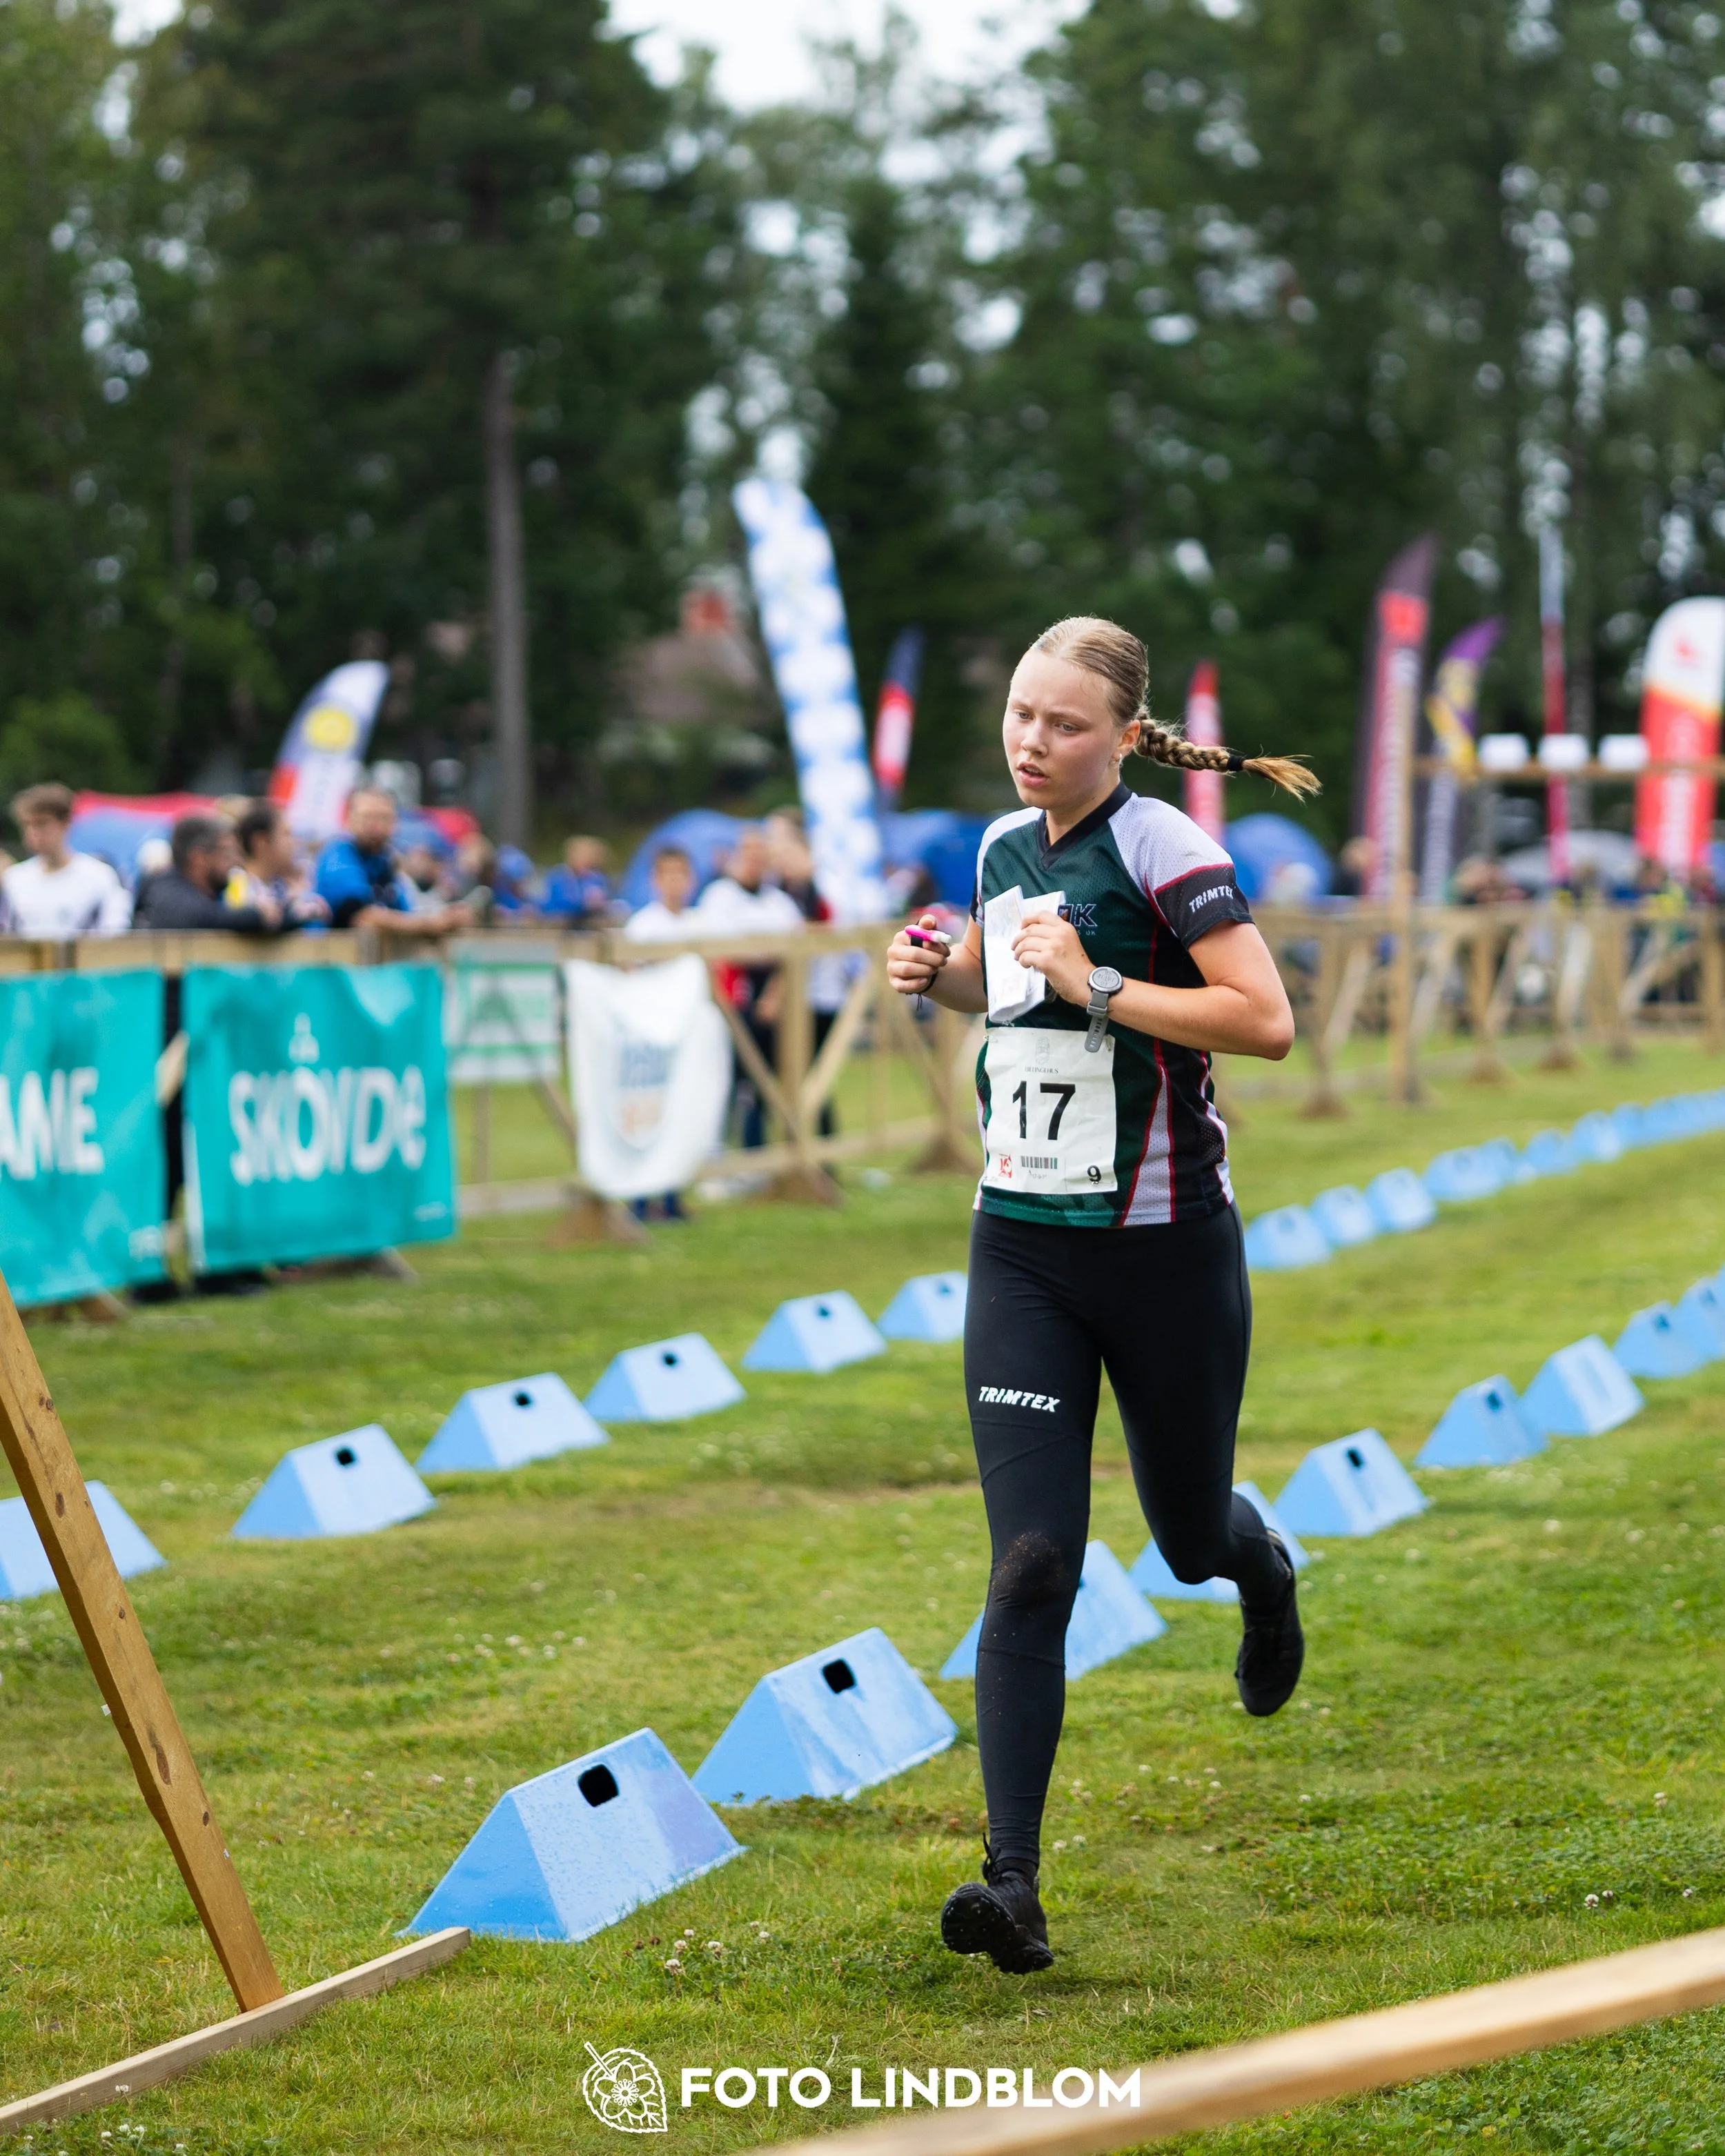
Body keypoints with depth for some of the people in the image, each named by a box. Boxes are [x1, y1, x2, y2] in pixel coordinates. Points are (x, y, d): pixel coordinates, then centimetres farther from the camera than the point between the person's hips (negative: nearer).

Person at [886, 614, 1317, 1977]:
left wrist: (1099, 987, -24)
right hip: (1022, 1250, 4)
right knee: (1032, 1568, -8)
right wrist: (941, 975, 6)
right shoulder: (1005, 849, 7)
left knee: (1189, 1537, 15)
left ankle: (1264, 1569, 55)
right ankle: (1013, 1883, -11)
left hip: (1166, 1249, -4)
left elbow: (1268, 1021, -22)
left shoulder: (1162, 849, -13)